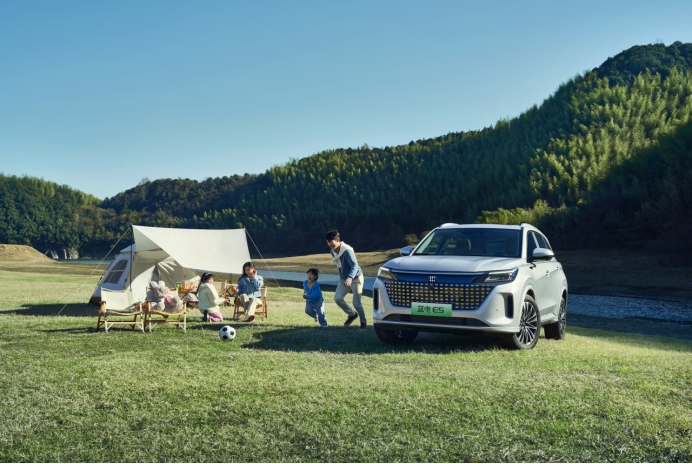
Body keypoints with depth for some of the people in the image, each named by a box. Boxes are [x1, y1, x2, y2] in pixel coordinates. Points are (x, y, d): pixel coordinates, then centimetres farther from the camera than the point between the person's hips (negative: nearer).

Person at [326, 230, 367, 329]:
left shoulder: (347, 250, -27)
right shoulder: (333, 251, -2)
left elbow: (354, 265, -38)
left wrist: (350, 278, -53)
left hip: (356, 278, -7)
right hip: (343, 279, 7)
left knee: (356, 303, -9)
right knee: (337, 298, -11)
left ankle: (363, 322, 18)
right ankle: (352, 314, 14)